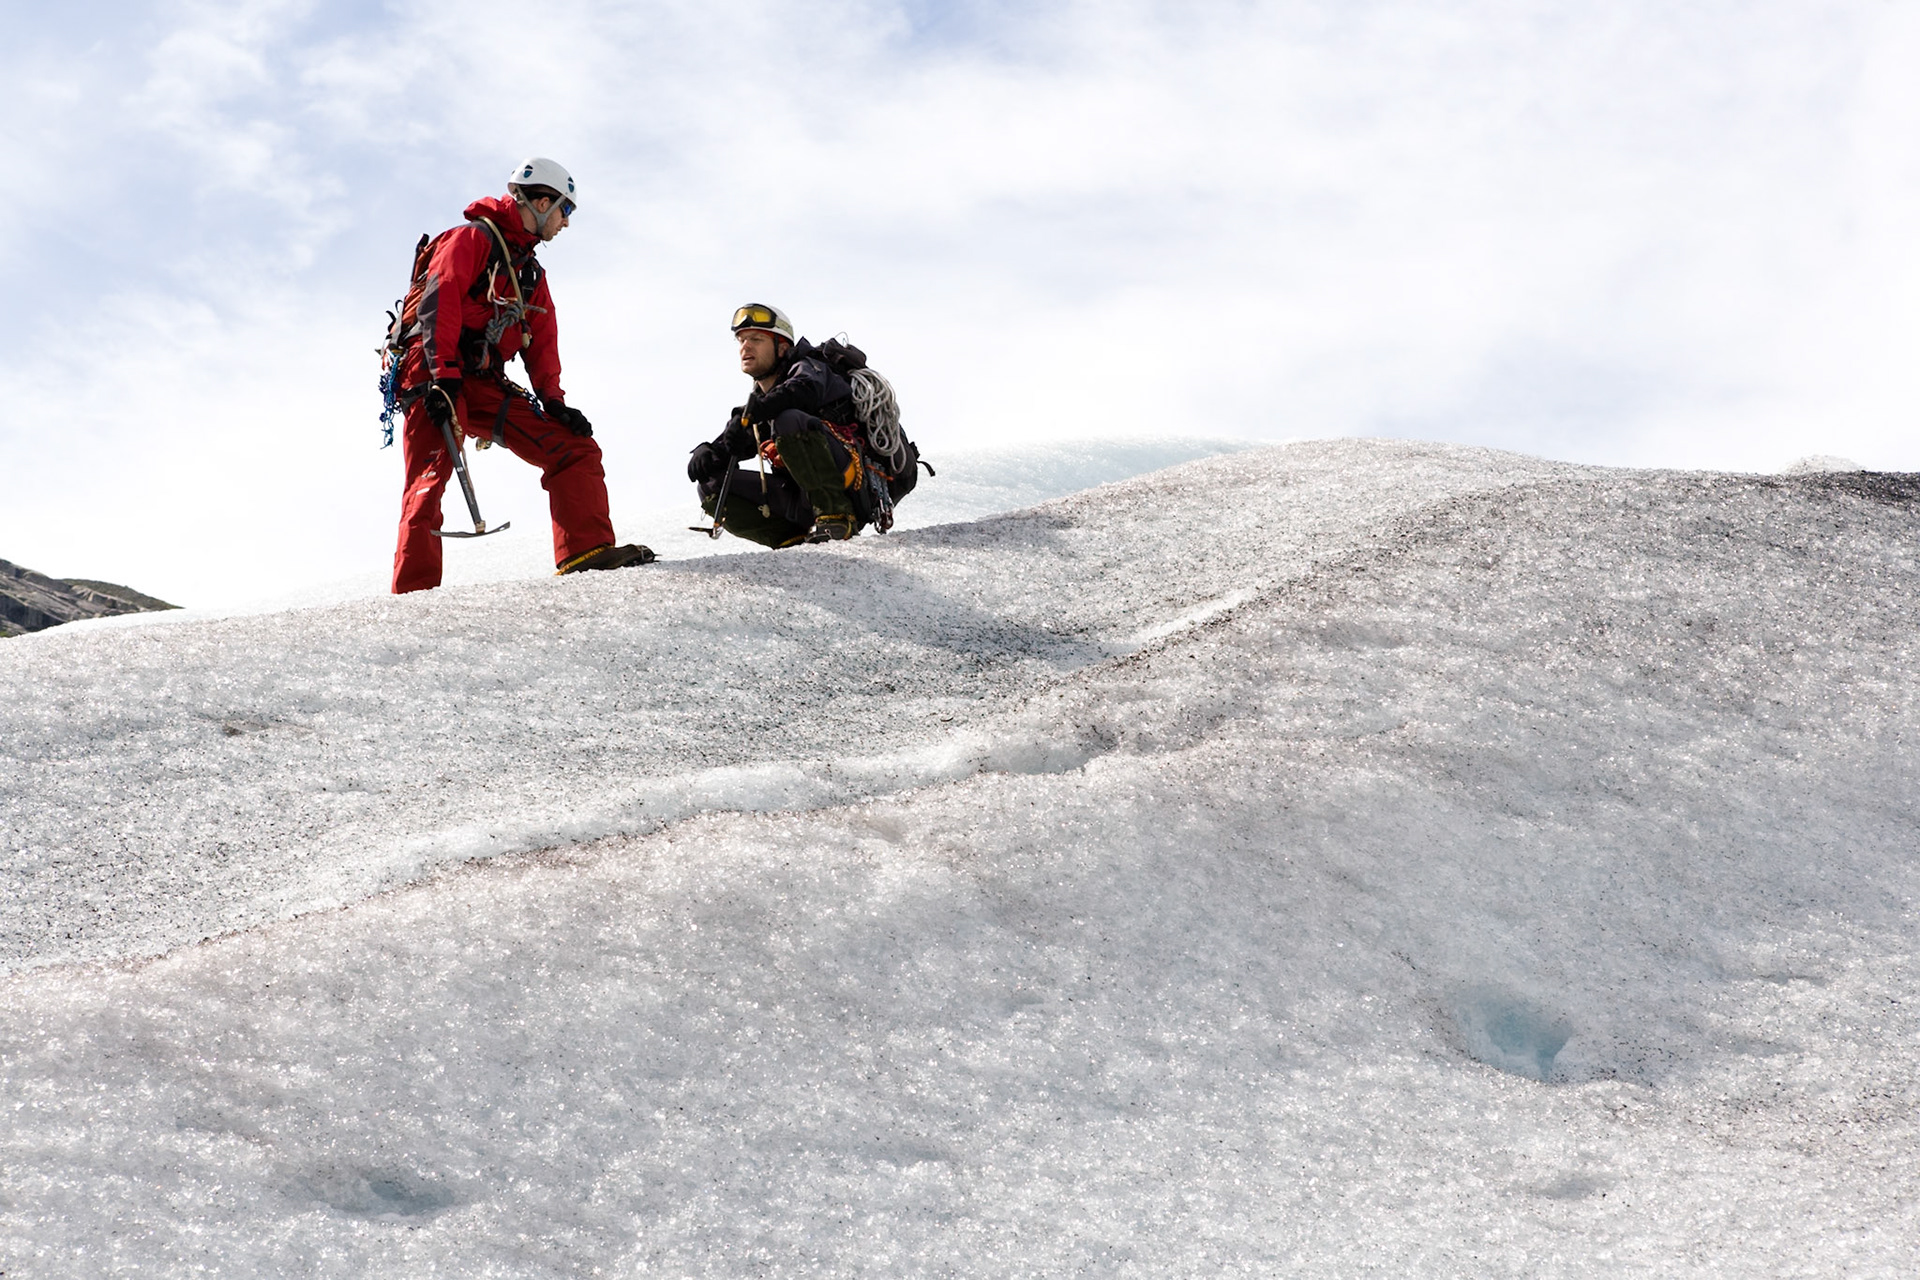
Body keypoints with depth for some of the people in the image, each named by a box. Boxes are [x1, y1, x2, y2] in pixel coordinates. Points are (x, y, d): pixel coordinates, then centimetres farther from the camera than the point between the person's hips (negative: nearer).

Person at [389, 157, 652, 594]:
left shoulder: (532, 273, 27)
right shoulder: (473, 238, 1)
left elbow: (541, 343, 24)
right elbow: (439, 301, -13)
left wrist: (553, 401, 8)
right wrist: (443, 374, -23)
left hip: (486, 385, 8)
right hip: (436, 377, -8)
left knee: (575, 447, -2)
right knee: (432, 474, -22)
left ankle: (587, 550, -6)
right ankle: (413, 591, -27)